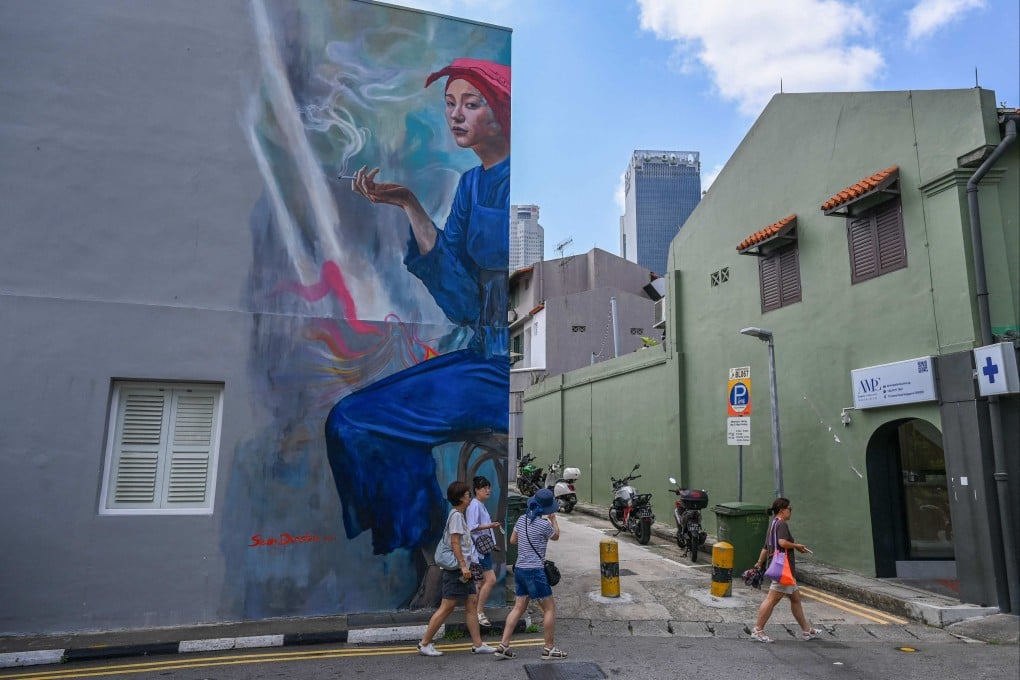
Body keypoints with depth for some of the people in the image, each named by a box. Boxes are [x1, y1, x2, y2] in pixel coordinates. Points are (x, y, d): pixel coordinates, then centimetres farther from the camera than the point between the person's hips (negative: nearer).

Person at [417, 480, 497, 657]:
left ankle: (477, 644, 13)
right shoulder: (456, 515, -13)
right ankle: (424, 644, 4)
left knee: (472, 603, 9)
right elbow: (454, 542, -19)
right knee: (447, 607, -5)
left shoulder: (459, 515, 17)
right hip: (456, 569, -10)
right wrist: (463, 565, -21)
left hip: (463, 569, 10)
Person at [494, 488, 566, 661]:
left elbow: (513, 540, 17)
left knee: (519, 608, 13)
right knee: (549, 608, 6)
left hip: (520, 569, 7)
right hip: (534, 571, -7)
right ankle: (549, 648, 13)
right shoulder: (544, 524, -15)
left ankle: (503, 645, 11)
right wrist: (553, 518, 18)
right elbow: (556, 536, 6)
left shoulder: (522, 519, 4)